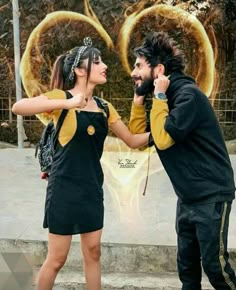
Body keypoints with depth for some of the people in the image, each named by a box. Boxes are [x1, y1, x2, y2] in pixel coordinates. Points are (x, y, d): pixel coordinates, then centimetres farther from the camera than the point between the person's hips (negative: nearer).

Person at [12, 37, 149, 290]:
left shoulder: (104, 107, 8)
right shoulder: (62, 97, -10)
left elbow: (132, 141, 12)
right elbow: (18, 107, -27)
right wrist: (67, 104, -36)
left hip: (92, 187, 6)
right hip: (65, 187, -6)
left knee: (93, 253, 14)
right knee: (57, 258, 4)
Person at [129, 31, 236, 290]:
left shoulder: (188, 93, -16)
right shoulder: (164, 98, 10)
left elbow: (163, 139, -25)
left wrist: (159, 97, -17)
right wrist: (139, 99, 2)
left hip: (211, 195, -8)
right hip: (187, 197, 8)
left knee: (214, 264, -2)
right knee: (186, 266, 13)